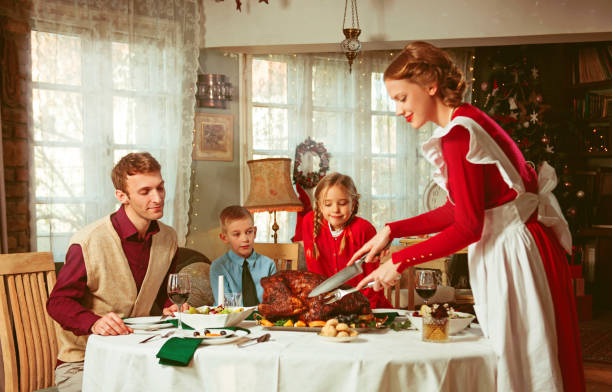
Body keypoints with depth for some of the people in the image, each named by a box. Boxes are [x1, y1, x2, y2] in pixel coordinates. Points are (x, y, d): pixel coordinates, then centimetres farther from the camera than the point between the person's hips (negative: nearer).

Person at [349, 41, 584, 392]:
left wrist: (399, 262, -15)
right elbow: (458, 210, 11)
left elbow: (468, 227, -20)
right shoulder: (467, 120, 9)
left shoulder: (458, 134, -20)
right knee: (507, 361, 18)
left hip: (514, 254, -10)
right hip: (506, 248, 10)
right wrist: (392, 231, 8)